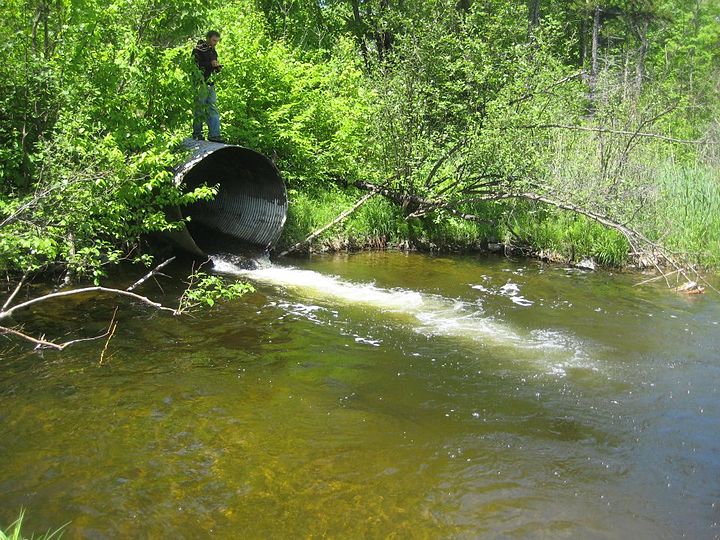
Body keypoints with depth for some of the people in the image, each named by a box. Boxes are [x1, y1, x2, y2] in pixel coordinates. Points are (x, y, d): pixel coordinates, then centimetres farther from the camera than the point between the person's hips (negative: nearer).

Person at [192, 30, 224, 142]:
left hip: (210, 83, 8)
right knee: (199, 108, -3)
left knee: (213, 109, 2)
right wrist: (210, 64, -18)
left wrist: (217, 68, 5)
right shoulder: (198, 49, -6)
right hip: (200, 83, -8)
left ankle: (214, 134, 1)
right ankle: (197, 134, 5)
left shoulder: (213, 51, 19)